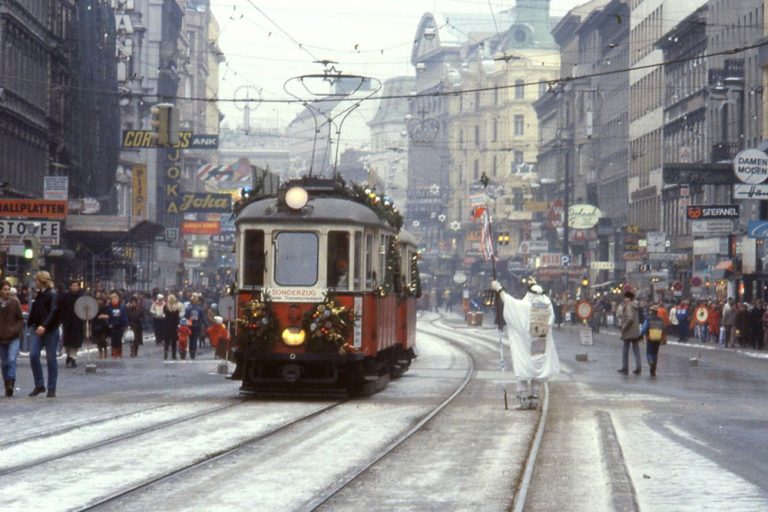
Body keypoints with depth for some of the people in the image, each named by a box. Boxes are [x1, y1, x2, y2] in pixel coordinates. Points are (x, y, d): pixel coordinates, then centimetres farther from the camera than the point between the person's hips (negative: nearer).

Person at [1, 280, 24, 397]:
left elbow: (21, 319, 2)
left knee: (12, 360, -17)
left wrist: (15, 330, -13)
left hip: (14, 338, -2)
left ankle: (11, 384, -23)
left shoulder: (15, 302, -2)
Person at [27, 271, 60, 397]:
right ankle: (39, 385, 6)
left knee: (51, 359, -1)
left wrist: (44, 325, -32)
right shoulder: (39, 294, 15)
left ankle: (52, 389, 6)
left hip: (50, 330, -7)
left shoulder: (52, 294, -10)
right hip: (38, 330, 7)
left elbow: (53, 312, -22)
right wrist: (30, 324, 13)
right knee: (33, 356, -4)